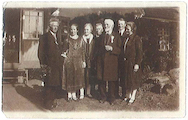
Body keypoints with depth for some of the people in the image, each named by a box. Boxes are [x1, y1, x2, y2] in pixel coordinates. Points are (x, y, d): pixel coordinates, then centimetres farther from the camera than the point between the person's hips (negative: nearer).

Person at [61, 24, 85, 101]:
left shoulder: (80, 40, 8)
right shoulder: (67, 39, 3)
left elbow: (82, 51, 7)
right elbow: (64, 50, 5)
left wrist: (83, 61, 3)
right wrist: (64, 54, -13)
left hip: (78, 60, 2)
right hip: (69, 60, -2)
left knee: (78, 77, 1)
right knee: (69, 77, -1)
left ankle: (73, 94, 9)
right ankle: (69, 94, 3)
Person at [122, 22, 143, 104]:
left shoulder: (137, 39, -11)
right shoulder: (127, 38, 12)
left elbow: (139, 52, -14)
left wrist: (137, 63, -18)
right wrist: (124, 59, 11)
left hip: (133, 63, -8)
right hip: (126, 63, 8)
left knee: (133, 80, 1)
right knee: (127, 79, 12)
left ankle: (133, 97, 8)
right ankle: (128, 95, 21)